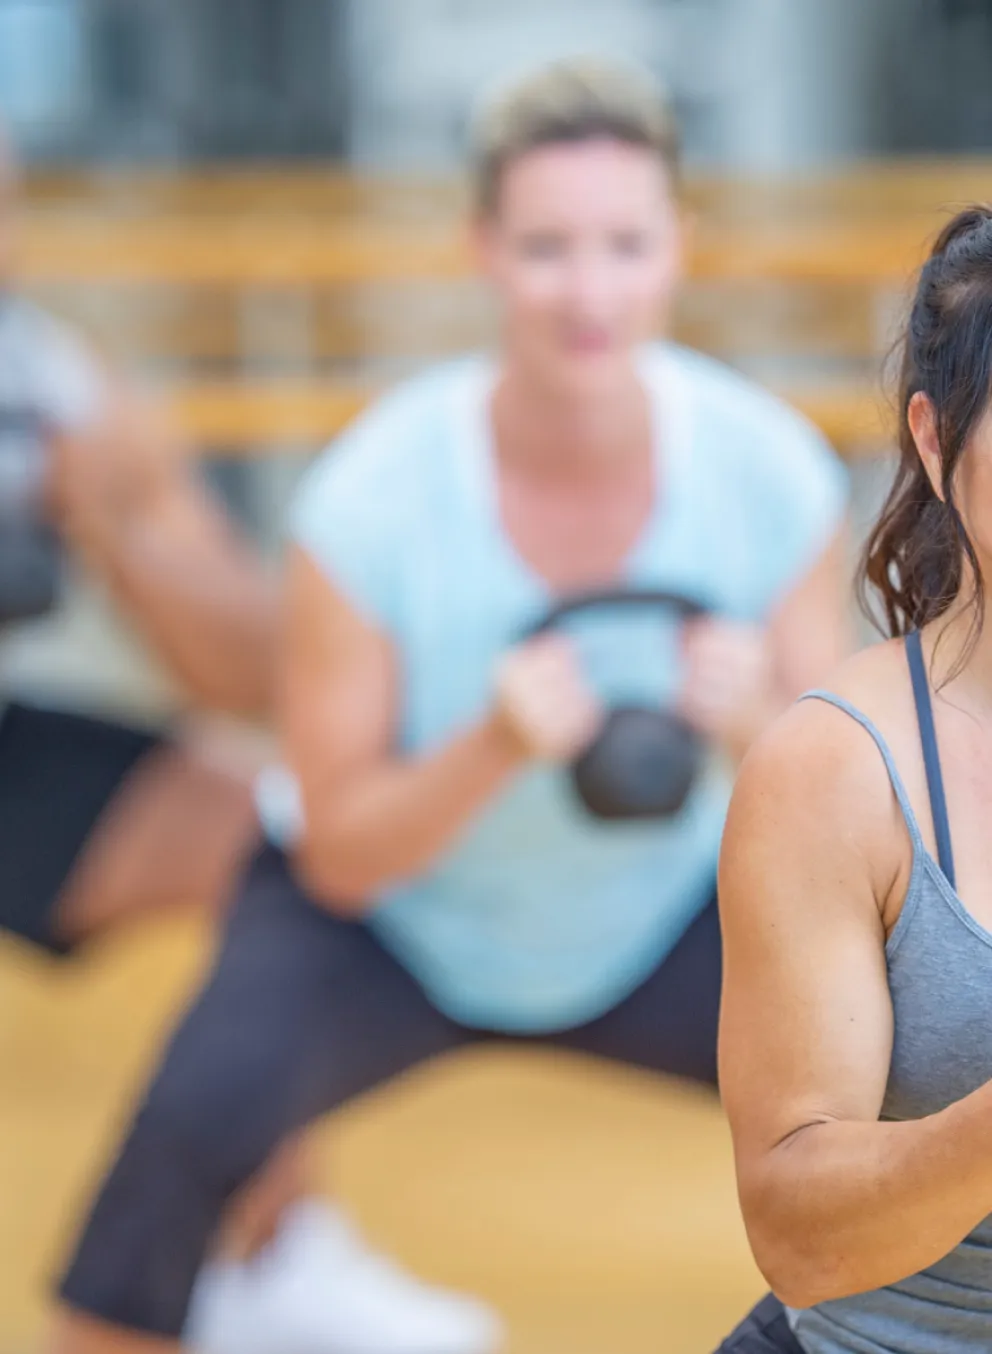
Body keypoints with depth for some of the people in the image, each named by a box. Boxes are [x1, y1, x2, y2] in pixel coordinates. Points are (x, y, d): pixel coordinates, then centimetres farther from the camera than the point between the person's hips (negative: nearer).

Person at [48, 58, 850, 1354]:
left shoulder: (772, 471, -21)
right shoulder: (371, 501, -28)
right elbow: (338, 855, -21)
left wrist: (756, 726, -36)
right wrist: (494, 750, -40)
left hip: (664, 919, 3)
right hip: (384, 929, -3)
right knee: (204, 1114, -32)